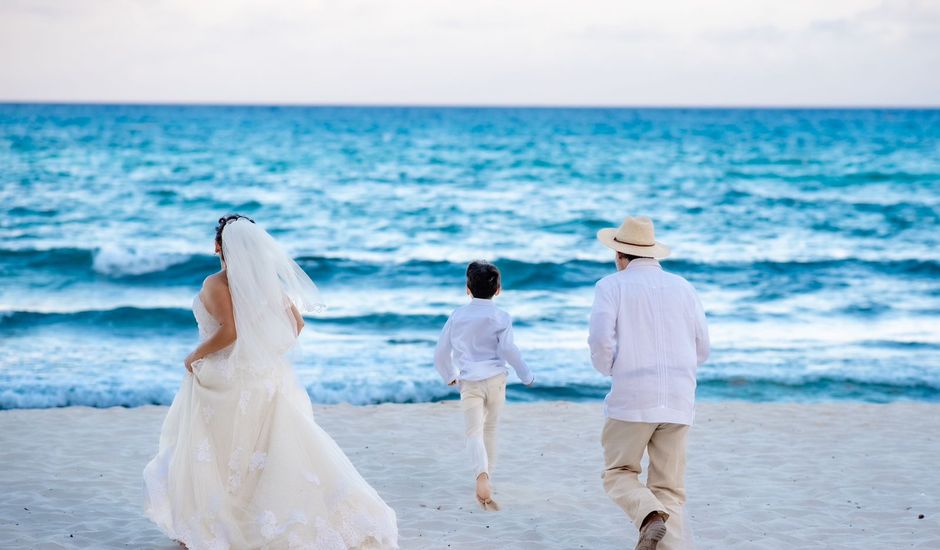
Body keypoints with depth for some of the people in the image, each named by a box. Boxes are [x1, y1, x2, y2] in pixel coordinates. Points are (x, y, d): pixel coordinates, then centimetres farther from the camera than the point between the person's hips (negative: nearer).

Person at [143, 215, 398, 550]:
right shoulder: (267, 281, 2)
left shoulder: (216, 284, -15)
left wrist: (194, 356, -14)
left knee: (204, 455, 11)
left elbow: (229, 331, -27)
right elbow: (297, 324, 4)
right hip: (268, 380, 5)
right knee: (291, 451, 8)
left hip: (223, 381, -5)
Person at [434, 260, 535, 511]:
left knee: (474, 432, -11)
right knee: (490, 430, 16)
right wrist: (526, 375, -1)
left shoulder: (457, 315, 9)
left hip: (469, 381, 0)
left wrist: (450, 375, 30)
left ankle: (482, 476, -37)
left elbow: (441, 352, 12)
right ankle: (484, 488, 22)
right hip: (495, 378, 0)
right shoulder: (501, 317, 1)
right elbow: (508, 349, -13)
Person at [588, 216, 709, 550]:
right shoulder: (682, 287, 13)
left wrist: (608, 370, 9)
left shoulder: (611, 286, 1)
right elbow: (701, 350, 13)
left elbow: (601, 340, -12)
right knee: (668, 491, 9)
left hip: (631, 399, -3)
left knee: (619, 475, 11)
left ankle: (651, 519, -19)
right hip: (679, 401, 3)